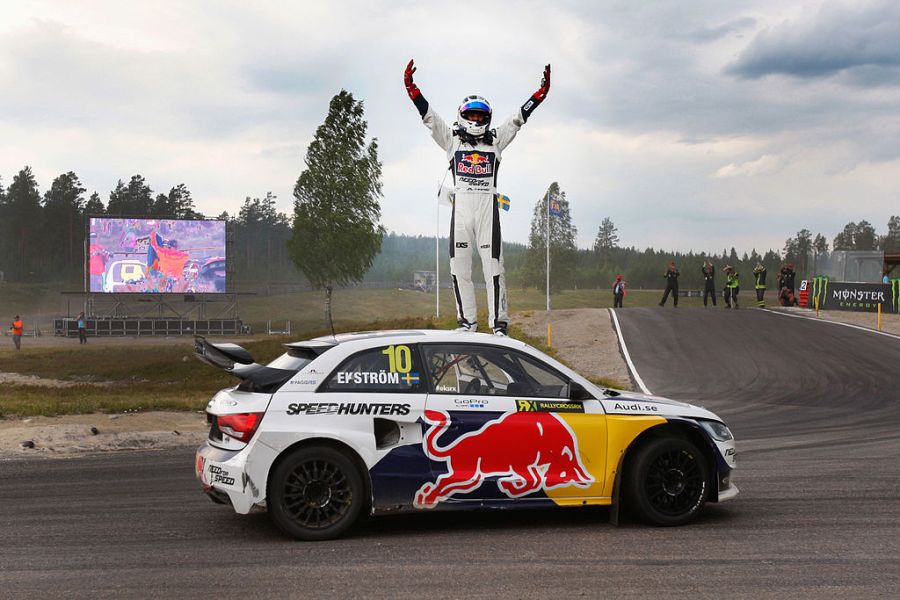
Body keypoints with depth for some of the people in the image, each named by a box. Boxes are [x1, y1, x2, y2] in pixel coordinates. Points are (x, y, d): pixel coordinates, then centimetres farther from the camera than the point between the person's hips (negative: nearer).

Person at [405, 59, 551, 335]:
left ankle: (499, 322, -3)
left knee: (493, 266, -5)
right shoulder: (452, 140, 15)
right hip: (461, 206, 1)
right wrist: (412, 89, 0)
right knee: (459, 267, 0)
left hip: (488, 206, -1)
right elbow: (429, 115, 9)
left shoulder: (496, 140, 17)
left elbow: (518, 119, 14)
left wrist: (539, 94, 6)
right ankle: (467, 320, 9)